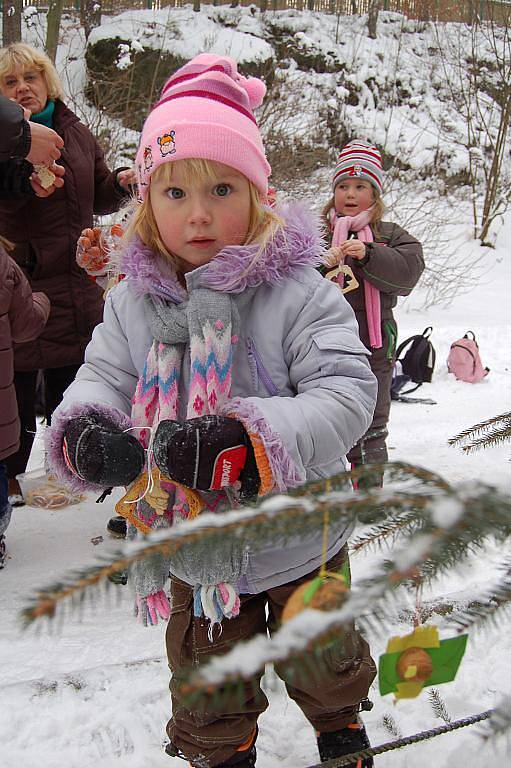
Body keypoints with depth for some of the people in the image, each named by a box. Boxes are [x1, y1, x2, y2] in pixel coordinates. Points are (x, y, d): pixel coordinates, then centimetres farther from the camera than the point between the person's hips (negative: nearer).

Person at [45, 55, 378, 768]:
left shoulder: (297, 293, -20)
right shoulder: (132, 303, -8)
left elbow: (346, 393, -27)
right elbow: (101, 380, -4)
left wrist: (251, 442, -43)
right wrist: (84, 430, -30)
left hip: (298, 541, -2)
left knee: (323, 657, 26)